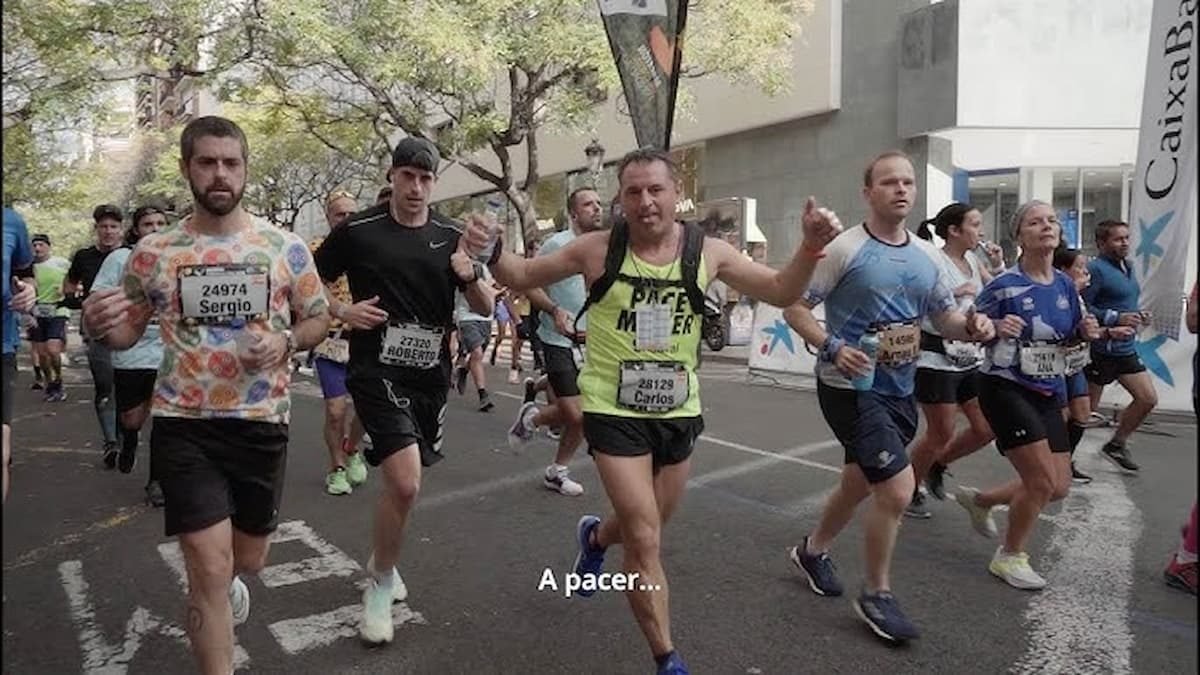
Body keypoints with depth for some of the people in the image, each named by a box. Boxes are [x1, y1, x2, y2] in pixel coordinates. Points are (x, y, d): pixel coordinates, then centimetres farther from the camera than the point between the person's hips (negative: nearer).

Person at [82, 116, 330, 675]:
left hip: (262, 423, 2)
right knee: (210, 565, -6)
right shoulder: (153, 252, -2)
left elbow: (319, 319, 7)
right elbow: (127, 333, 8)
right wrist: (99, 326, -16)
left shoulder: (285, 247, -3)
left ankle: (220, 583, 57)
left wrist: (286, 341, -15)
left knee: (249, 558, 19)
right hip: (183, 425, -1)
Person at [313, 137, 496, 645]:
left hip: (431, 375, 5)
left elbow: (486, 309, 4)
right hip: (377, 371, -4)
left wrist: (471, 276, -16)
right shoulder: (357, 231, -5)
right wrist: (342, 312, -11)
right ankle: (380, 585, 7)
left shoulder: (451, 236, 4)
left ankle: (381, 562, 45)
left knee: (403, 482, 17)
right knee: (405, 483, -18)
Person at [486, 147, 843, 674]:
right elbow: (522, 277, -1)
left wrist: (810, 247, -17)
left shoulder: (708, 253, -5)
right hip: (614, 411, -3)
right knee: (645, 539, -6)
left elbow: (780, 292, 1)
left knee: (649, 527, 21)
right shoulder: (597, 250, -10)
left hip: (679, 412, 4)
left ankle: (595, 536, 57)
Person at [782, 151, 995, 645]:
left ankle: (812, 550, 46)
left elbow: (945, 319, 14)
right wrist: (832, 347, -26)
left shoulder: (928, 257, 7)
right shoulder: (844, 249, -13)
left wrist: (971, 327, -8)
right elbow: (794, 307, -12)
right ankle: (877, 595, 11)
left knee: (860, 484, 21)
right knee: (897, 489, -12)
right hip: (850, 387, -7)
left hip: (899, 390, 8)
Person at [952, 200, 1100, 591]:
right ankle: (1010, 557, 15)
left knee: (1059, 487, 9)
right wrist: (996, 328, -28)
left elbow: (1067, 340, 15)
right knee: (1043, 481, -9)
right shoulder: (1004, 286, -14)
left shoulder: (1065, 286, 4)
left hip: (1049, 393, 7)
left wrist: (1085, 332, -6)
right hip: (1006, 389, -7)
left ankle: (980, 500, 34)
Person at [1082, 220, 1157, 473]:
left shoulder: (1128, 266, 13)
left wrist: (1137, 316, 7)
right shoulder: (1096, 268, -16)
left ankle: (1116, 445, 25)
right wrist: (1117, 319, -23)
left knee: (1148, 399, 9)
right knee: (1087, 407, 0)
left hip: (1126, 349, 9)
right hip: (1101, 350, -9)